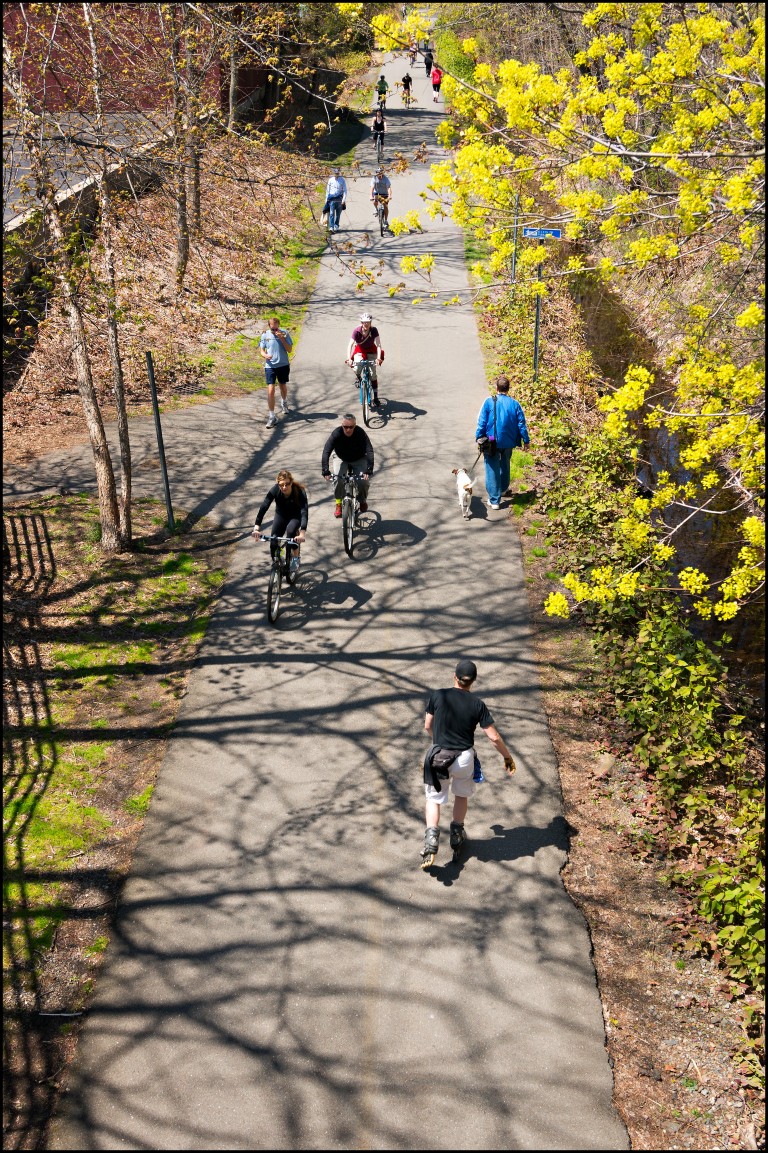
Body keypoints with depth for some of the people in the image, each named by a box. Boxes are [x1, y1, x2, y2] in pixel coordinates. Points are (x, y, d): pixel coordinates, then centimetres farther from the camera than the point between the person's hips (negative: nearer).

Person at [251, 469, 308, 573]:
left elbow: (304, 512, -43)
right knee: (273, 543, -9)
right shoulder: (275, 490, -29)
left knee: (290, 531, -33)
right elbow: (263, 507, -35)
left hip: (296, 515, -2)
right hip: (281, 515, 2)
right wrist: (257, 527, -48)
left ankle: (296, 558, -9)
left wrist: (303, 533, -57)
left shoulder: (299, 491, -34)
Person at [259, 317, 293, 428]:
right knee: (270, 390, -12)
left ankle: (284, 403, 54)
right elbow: (261, 350, 3)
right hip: (270, 366, -1)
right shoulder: (265, 335, -4)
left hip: (283, 365, 1)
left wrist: (282, 339, -21)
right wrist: (265, 355, -20)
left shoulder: (284, 333, -6)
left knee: (283, 386, 21)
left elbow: (289, 349, -8)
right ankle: (272, 417, -8)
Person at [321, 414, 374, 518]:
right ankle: (338, 504, -3)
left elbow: (369, 451, -36)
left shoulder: (361, 433, -29)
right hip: (341, 459, 0)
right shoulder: (336, 434, -28)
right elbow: (326, 451, -34)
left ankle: (363, 501, 11)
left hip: (359, 459, 0)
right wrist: (325, 471, -46)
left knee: (364, 481, -21)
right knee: (339, 480, -26)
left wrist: (369, 470, -50)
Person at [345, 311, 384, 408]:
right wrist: (349, 358, -48)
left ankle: (375, 397, 0)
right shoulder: (357, 331, -27)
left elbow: (378, 345, -30)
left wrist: (378, 358, -46)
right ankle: (359, 379, 7)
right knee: (357, 367, -29)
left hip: (371, 350, 0)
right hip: (359, 350, 0)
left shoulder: (374, 330, -25)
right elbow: (350, 345, -34)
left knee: (373, 373, -7)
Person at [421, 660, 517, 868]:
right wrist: (508, 758, 9)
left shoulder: (437, 696, -8)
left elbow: (428, 727, 3)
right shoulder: (477, 704, -8)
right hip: (465, 758, 1)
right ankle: (457, 835, 35)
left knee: (434, 798, 13)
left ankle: (432, 836, -8)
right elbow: (494, 737, -7)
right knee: (462, 795, 26)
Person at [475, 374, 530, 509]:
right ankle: (502, 489, 45)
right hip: (509, 442, 3)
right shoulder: (514, 404, -4)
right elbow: (521, 424, 0)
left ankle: (494, 500, -2)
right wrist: (526, 440, 10)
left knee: (492, 470, 1)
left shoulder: (489, 402, -11)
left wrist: (479, 438, 0)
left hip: (492, 442, -3)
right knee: (505, 465, 27)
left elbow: (482, 422, -10)